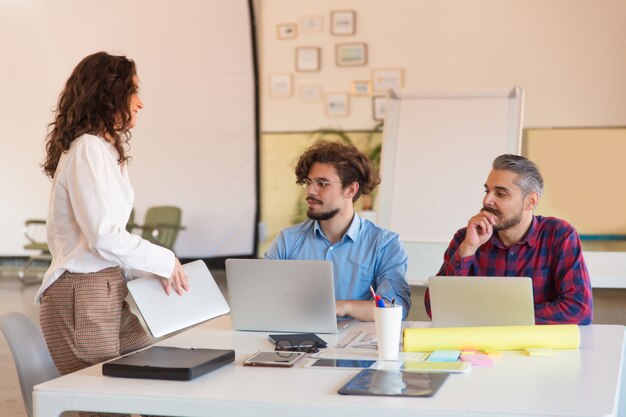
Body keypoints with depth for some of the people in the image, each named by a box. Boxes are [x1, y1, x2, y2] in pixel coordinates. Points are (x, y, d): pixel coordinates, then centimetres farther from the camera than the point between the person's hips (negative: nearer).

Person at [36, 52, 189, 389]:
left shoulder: (107, 150, 16)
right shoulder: (87, 149, -14)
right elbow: (105, 237, -21)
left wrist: (150, 271, 9)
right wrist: (164, 260, -9)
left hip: (111, 290, 9)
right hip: (83, 296, -9)